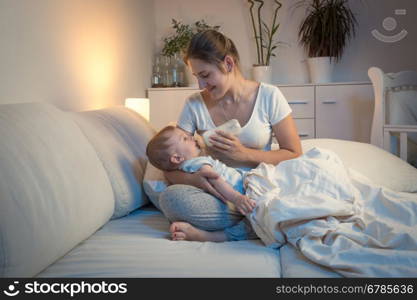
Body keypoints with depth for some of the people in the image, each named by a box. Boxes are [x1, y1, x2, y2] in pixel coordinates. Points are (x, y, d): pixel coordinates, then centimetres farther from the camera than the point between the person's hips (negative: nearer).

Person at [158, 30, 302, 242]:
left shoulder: (269, 96, -2)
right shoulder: (194, 104, 1)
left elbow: (294, 155, -1)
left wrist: (245, 154, -14)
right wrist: (192, 178, -24)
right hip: (217, 196, 1)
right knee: (170, 197, -30)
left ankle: (213, 235, -23)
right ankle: (255, 222, -21)